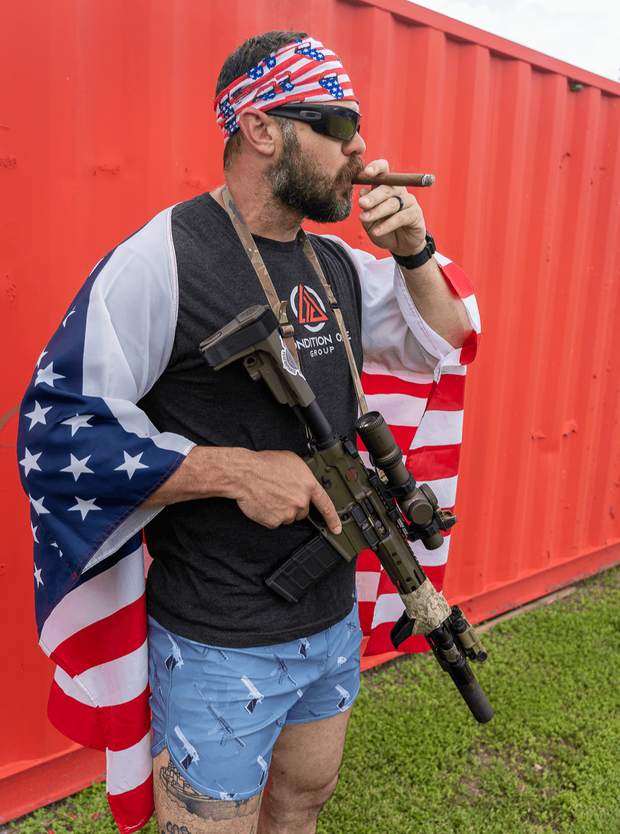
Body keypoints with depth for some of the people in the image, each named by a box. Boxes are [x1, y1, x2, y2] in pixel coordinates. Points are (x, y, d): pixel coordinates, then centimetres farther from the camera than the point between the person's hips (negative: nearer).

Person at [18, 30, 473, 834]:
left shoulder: (341, 265, 4)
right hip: (219, 647, -7)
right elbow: (54, 433, -20)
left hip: (334, 616, 7)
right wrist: (239, 471, -26)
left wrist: (413, 251, -4)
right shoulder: (161, 257, -19)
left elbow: (439, 341, 15)